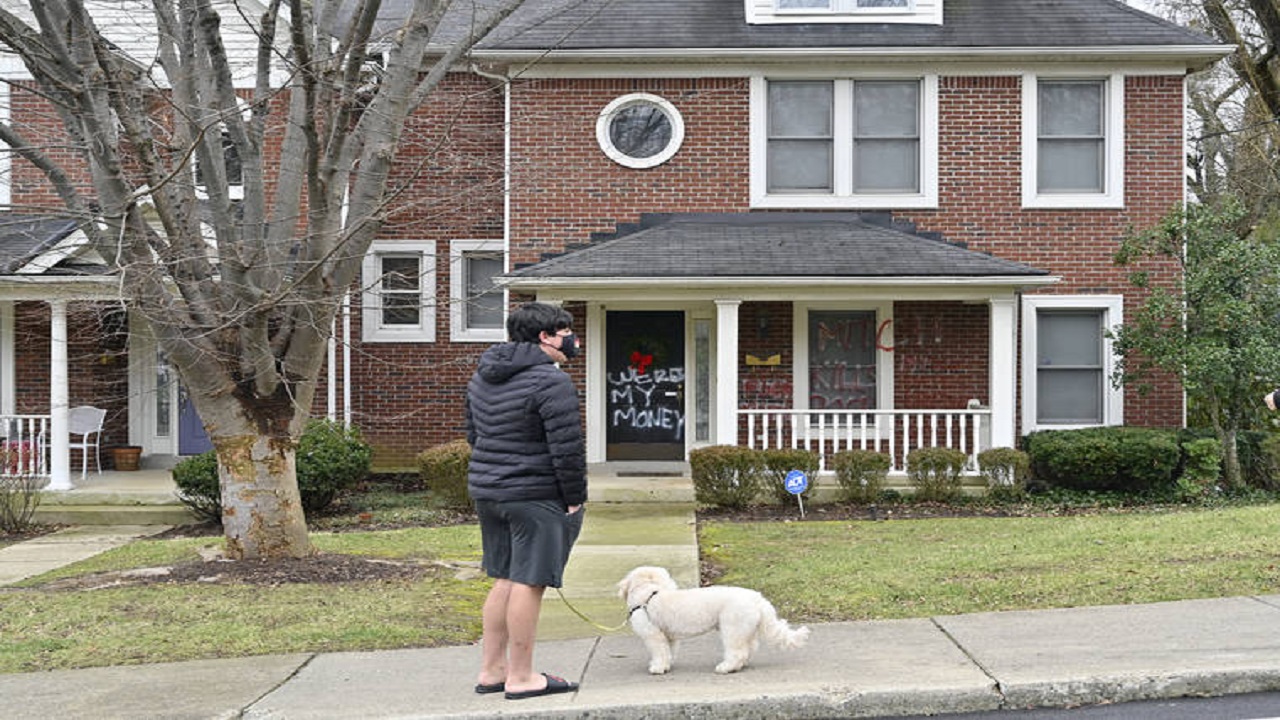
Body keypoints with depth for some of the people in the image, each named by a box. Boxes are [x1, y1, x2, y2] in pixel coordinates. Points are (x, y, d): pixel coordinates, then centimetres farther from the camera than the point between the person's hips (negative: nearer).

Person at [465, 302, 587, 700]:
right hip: (536, 496, -9)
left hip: (486, 489, 9)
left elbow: (473, 433, 19)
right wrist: (575, 498, -7)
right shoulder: (551, 382, -16)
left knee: (504, 579, 15)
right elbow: (566, 448, -17)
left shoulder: (482, 375, 11)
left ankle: (491, 669, 20)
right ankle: (520, 678, 3)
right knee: (528, 582, -2)